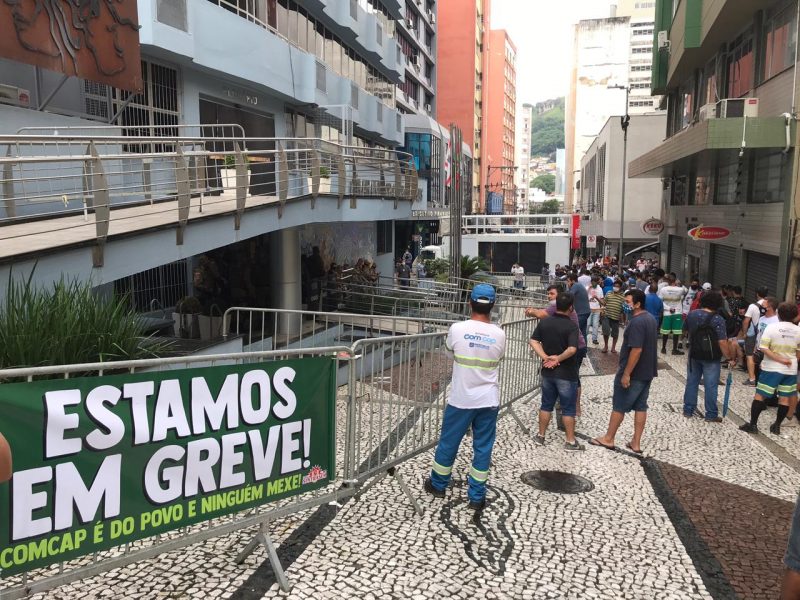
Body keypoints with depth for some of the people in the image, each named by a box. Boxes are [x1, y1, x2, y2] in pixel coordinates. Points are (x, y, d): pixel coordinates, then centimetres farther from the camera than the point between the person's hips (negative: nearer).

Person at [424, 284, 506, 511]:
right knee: (483, 448, 11)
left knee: (448, 443, 15)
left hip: (460, 399, -1)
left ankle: (438, 484, 33)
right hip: (488, 400, 1)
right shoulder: (499, 334, -7)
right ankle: (477, 496, 18)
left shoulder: (457, 329, -13)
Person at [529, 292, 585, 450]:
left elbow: (533, 341, -4)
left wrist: (545, 357, -9)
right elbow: (572, 349, -28)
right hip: (566, 374, -4)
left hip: (547, 372, 5)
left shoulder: (544, 322, -1)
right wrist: (558, 358, -16)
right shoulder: (572, 326, -17)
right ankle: (571, 441, 17)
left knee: (546, 405, 18)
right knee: (568, 409, 8)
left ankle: (540, 436, 26)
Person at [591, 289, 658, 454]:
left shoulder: (637, 322, -23)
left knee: (619, 406, 4)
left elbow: (636, 350, -27)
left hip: (633, 373, -9)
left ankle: (608, 439, 16)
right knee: (640, 407, 11)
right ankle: (636, 443, 17)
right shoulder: (650, 318, 9)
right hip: (647, 371, 9)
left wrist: (626, 374, -23)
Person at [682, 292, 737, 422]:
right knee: (710, 386, 3)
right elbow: (722, 342, -21)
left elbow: (686, 331, 12)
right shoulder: (718, 320, -18)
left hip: (694, 355, 5)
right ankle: (711, 415, 10)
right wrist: (729, 358, -13)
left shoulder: (692, 314, -2)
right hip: (711, 357, -5)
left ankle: (688, 410, 20)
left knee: (692, 382, 14)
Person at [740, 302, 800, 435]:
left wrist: (780, 359, -14)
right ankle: (777, 426, 16)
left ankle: (753, 425, 3)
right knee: (785, 398, 11)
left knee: (759, 395, 3)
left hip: (771, 368, -3)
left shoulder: (772, 327, -9)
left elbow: (763, 347, -17)